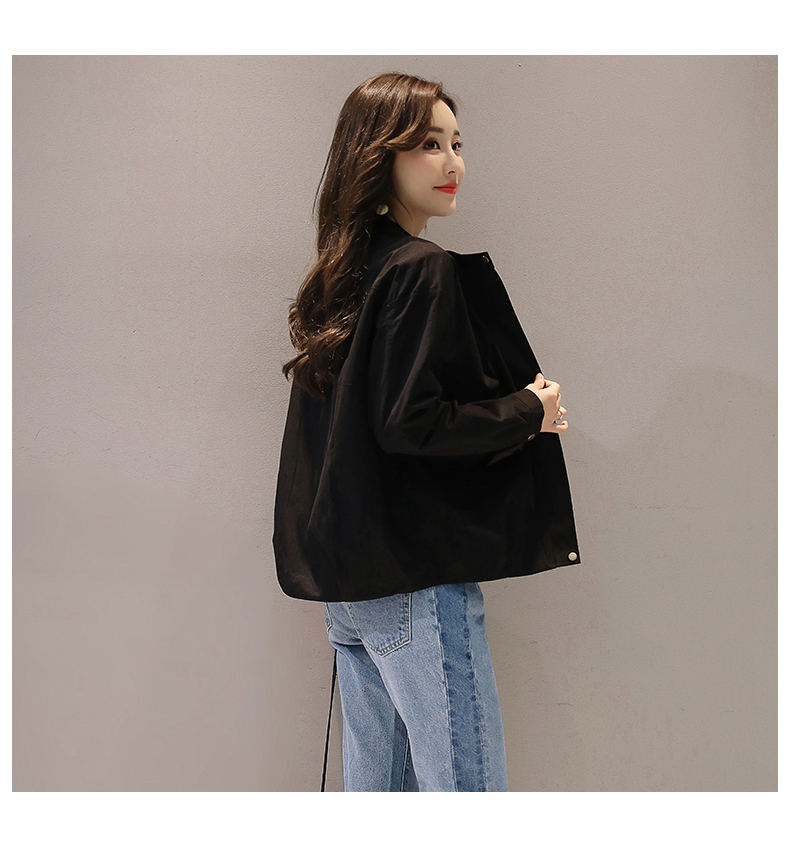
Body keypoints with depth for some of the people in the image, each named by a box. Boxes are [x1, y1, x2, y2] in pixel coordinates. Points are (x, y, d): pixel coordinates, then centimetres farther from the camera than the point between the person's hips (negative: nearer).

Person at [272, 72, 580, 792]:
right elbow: (409, 424, -20)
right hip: (414, 571, -9)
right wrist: (529, 414, -8)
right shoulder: (424, 270, -13)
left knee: (376, 773, 19)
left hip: (346, 574, 9)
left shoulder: (343, 272, 13)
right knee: (467, 780, 1)